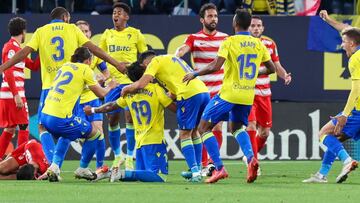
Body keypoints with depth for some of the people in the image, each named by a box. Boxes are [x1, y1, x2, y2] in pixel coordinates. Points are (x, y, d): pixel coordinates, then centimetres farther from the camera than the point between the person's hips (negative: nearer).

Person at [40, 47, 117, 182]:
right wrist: (110, 87, 31)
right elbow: (101, 93, 9)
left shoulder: (65, 66, 18)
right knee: (94, 133, 13)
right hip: (61, 118, -7)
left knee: (66, 136, 35)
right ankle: (83, 169, 21)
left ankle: (54, 167, 17)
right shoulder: (85, 69, 0)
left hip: (45, 114, 7)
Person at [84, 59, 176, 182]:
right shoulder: (155, 89, -8)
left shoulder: (129, 93, 9)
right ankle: (125, 174, -27)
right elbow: (174, 108, -9)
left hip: (139, 141, 7)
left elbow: (111, 106, 23)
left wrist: (93, 110, 41)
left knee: (141, 173, 15)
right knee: (159, 177, -12)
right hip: (154, 140, -7)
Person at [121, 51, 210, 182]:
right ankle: (197, 170, 22)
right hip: (204, 91, 8)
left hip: (189, 95, -8)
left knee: (185, 134, 0)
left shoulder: (155, 62, 7)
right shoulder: (173, 58, 32)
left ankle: (195, 172, -9)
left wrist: (126, 89, 13)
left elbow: (141, 84, -3)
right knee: (194, 131, 21)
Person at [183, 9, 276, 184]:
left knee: (204, 128, 7)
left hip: (229, 93, -6)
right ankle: (251, 158, -1)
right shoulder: (258, 44, 6)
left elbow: (215, 67, -19)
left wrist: (195, 74, -5)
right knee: (236, 127, 28)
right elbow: (271, 68, 13)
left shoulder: (229, 42, -11)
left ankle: (219, 168, -6)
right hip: (248, 95, 6)